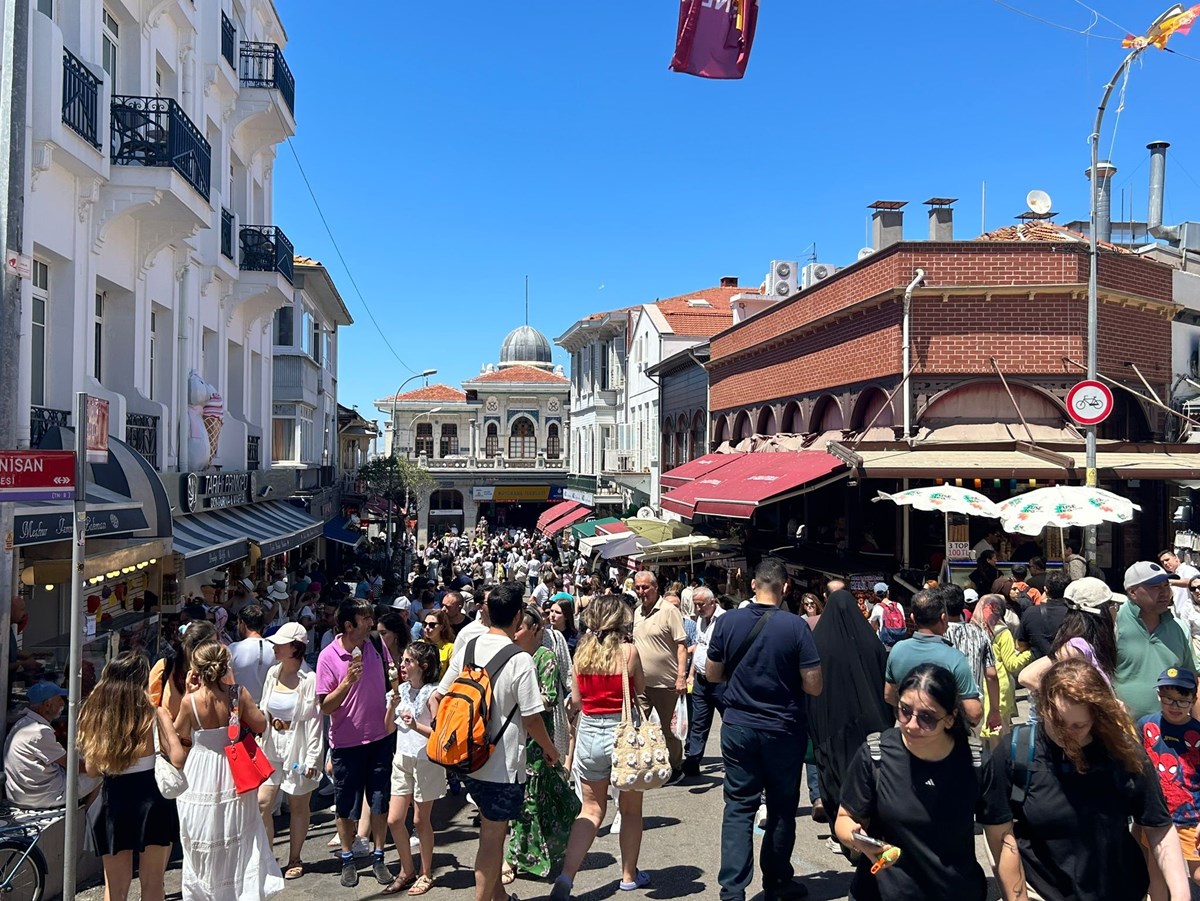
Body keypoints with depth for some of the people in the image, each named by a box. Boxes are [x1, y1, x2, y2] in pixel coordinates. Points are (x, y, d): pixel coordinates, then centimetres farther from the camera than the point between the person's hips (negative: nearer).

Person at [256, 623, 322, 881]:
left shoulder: (309, 680, -15)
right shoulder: (273, 673, 3)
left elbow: (314, 721, -14)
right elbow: (262, 711, 11)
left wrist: (312, 759, -14)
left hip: (298, 748, -5)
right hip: (271, 747, 5)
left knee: (298, 806, 8)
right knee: (261, 803, 0)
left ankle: (294, 859, 23)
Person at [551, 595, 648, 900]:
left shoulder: (582, 650, -2)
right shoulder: (629, 650, -12)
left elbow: (576, 700, 5)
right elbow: (640, 692, -2)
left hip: (589, 733, 3)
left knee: (591, 810, 15)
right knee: (630, 810, 17)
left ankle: (566, 876, 2)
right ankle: (629, 875, 30)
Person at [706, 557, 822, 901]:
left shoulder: (727, 621, -7)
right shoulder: (796, 626, -15)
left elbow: (712, 673, 3)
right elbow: (813, 686, -12)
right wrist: (785, 675, 6)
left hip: (738, 727, 2)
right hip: (784, 729, -1)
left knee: (738, 807, 7)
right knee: (782, 808, 15)